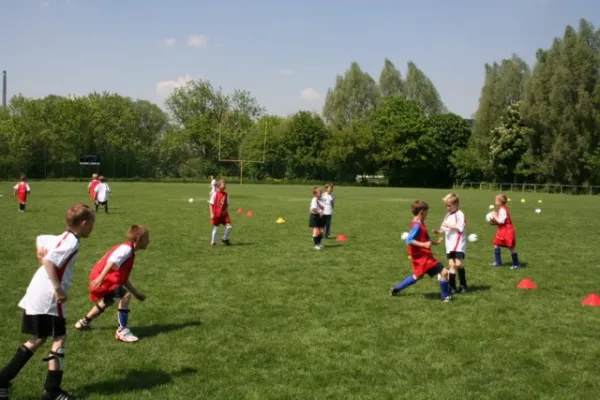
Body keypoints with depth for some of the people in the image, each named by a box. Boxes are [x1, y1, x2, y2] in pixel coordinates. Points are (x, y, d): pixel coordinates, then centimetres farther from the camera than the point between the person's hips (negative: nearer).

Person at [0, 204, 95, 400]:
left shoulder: (62, 238, 15)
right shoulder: (72, 243, -14)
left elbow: (39, 238, 32)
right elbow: (49, 261, -26)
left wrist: (41, 252, 15)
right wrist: (58, 289, -23)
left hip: (36, 295, 10)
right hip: (48, 298, -10)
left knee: (38, 339, 17)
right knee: (59, 338, 1)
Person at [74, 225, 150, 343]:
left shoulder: (129, 251, 15)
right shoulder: (126, 248, -16)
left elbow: (123, 278, 20)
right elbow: (112, 262, -34)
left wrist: (136, 293, 22)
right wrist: (101, 278, -47)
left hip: (103, 279, 11)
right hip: (101, 279, -11)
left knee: (108, 301, 34)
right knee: (125, 296, -23)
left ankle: (84, 322, 53)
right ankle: (122, 331, -19)